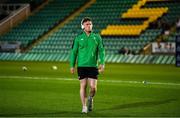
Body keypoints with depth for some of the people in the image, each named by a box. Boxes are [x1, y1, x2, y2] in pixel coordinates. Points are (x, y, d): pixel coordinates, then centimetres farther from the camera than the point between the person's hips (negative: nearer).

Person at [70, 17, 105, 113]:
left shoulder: (97, 37, 5)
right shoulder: (78, 38, 2)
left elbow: (101, 50, 6)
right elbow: (73, 52, 5)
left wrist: (102, 63, -5)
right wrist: (72, 65, 2)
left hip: (93, 66, 1)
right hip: (81, 66, -1)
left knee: (93, 87, -5)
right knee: (83, 86, -1)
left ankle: (91, 98, 27)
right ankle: (84, 106, 9)